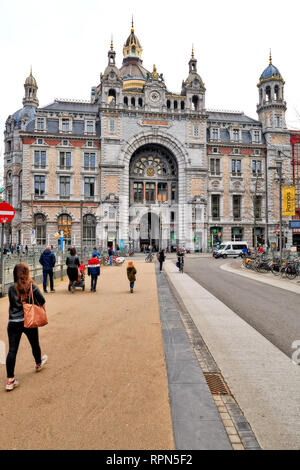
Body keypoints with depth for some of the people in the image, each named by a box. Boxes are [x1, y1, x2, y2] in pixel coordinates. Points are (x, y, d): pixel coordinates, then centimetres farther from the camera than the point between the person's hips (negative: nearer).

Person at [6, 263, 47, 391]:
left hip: (13, 323, 1)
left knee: (12, 350, 4)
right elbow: (42, 301, -7)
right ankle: (38, 363, 46)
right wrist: (37, 305, 15)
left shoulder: (11, 289, -3)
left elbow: (11, 304, 4)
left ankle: (10, 380, 4)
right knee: (35, 344, 22)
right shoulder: (32, 286, -9)